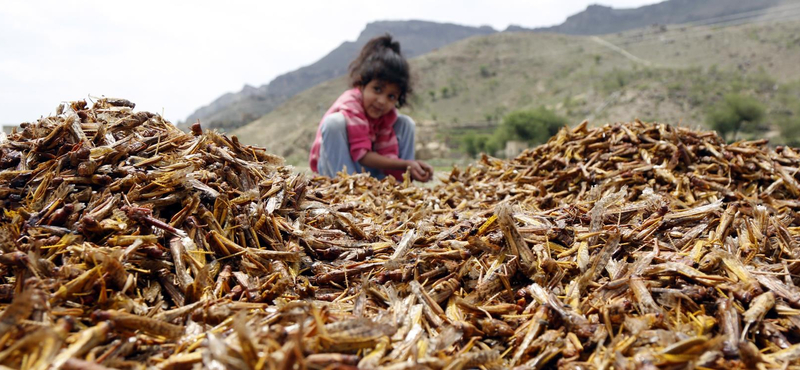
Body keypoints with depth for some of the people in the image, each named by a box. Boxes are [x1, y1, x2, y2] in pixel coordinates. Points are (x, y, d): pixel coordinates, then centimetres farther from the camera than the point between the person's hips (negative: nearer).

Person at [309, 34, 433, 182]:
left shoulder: (388, 113, -6)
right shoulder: (350, 105, -25)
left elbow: (387, 155, -11)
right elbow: (361, 155, -29)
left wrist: (408, 169, -33)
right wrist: (405, 164, -36)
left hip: (369, 169, 6)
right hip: (333, 167, -6)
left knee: (405, 123, -3)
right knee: (334, 122, -32)